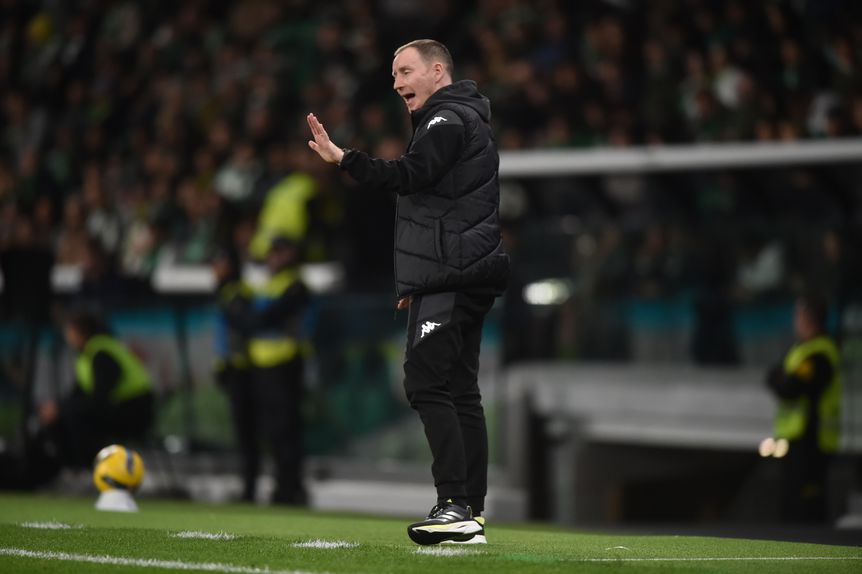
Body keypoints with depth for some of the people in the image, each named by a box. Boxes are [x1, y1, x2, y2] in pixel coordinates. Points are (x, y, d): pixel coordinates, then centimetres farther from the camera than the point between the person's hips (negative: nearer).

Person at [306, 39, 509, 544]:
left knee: (426, 381, -14)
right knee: (460, 391, 8)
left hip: (450, 277, -10)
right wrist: (417, 279, 24)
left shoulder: (449, 119, -8)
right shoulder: (464, 120, 24)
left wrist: (343, 159, -32)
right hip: (468, 276, 10)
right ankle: (472, 512, 7)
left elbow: (411, 175, -25)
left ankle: (456, 505, -19)